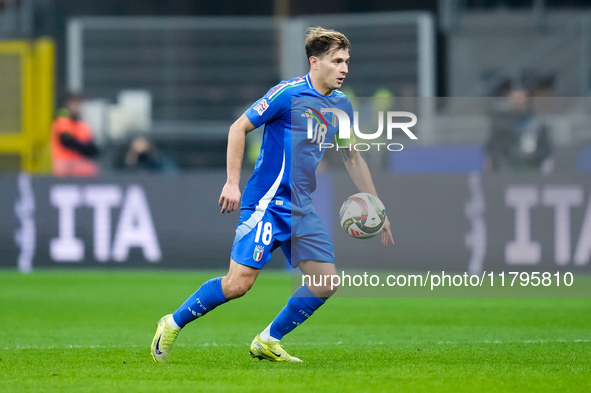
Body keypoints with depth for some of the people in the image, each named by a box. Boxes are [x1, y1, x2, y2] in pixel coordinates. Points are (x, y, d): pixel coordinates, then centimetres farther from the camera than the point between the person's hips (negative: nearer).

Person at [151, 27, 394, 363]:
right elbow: (239, 128, -8)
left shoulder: (341, 105, 9)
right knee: (239, 283, -14)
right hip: (268, 201, -7)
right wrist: (232, 182, -14)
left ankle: (269, 341, 13)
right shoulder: (288, 93, -12)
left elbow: (353, 158, 21)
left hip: (302, 208, 8)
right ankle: (172, 325, 5)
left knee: (325, 283, -1)